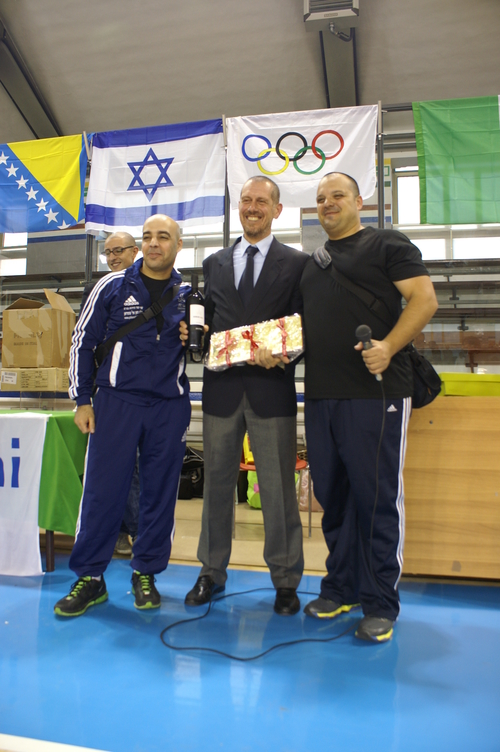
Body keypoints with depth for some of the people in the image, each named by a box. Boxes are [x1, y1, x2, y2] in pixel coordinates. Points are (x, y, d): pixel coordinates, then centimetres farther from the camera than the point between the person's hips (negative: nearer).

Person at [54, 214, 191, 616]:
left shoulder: (188, 295, 8)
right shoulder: (112, 287, 2)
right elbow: (83, 343, 5)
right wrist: (82, 400, 1)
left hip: (170, 406, 2)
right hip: (116, 401, -1)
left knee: (160, 493, 6)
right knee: (102, 490, -1)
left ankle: (146, 573, 21)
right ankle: (90, 577, 14)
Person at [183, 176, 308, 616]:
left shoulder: (296, 263, 5)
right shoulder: (214, 264, 16)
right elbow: (207, 320, 18)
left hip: (271, 388, -3)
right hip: (222, 386, 4)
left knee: (278, 486, 2)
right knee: (217, 481, 11)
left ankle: (286, 580, 18)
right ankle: (212, 572, 26)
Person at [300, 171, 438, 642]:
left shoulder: (388, 245, 3)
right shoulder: (312, 263, 21)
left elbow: (424, 298, -7)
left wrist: (388, 346, -21)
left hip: (375, 392, -6)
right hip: (320, 394, 6)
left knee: (377, 496, -1)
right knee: (332, 494, 12)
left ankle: (380, 604, 12)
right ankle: (341, 589, 27)